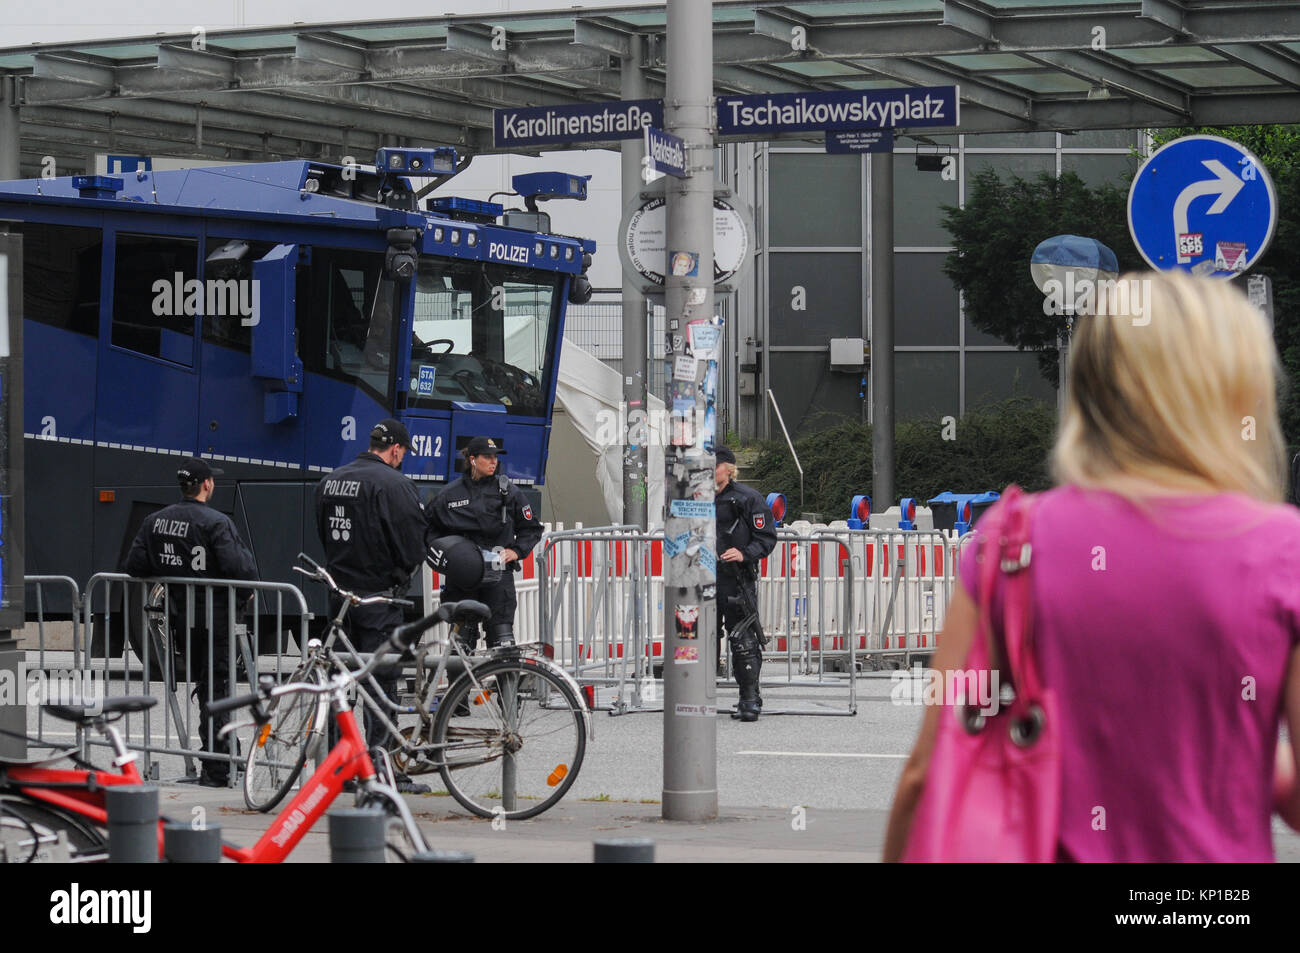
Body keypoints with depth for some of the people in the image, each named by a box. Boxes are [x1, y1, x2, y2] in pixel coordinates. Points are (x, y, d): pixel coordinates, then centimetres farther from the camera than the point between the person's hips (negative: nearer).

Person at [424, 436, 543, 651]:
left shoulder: (509, 492, 4)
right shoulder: (451, 494, 4)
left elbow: (532, 528, 12)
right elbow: (428, 525, 17)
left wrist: (516, 551, -2)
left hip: (498, 575, -1)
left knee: (502, 638, -7)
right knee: (461, 641, 3)